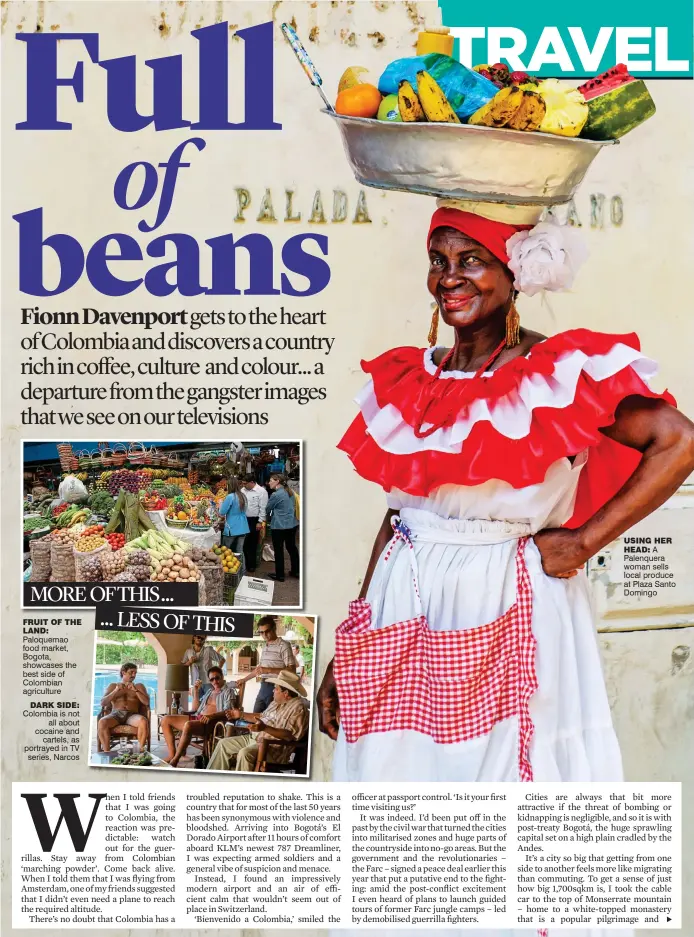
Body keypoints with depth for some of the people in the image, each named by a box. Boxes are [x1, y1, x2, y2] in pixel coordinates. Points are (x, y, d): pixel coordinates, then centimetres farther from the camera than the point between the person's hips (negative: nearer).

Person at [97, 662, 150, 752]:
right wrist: (115, 691, -6)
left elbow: (147, 702, 5)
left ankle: (141, 750, -33)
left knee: (143, 721, -37)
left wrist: (135, 690, -7)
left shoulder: (139, 686, 20)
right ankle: (107, 752, -32)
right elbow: (103, 703, 7)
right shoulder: (112, 686, 20)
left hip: (132, 715, 0)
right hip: (115, 714, 0)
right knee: (102, 722, -35)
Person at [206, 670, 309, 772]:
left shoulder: (298, 708, -16)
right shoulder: (276, 703, 16)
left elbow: (290, 735, -26)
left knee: (245, 753, -35)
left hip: (273, 746, -10)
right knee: (223, 744, 10)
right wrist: (241, 715, 25)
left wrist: (265, 728, -35)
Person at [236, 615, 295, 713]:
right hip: (263, 687, 8)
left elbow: (291, 670, -15)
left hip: (276, 688, -8)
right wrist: (244, 679, 30)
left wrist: (269, 670, -20)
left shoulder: (284, 646, -9)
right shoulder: (265, 647, 18)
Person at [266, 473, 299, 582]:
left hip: (279, 526, -7)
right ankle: (295, 571, 25)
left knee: (278, 550, 3)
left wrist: (269, 516, 16)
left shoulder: (276, 495, -16)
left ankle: (279, 575, 10)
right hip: (292, 524, 7)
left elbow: (268, 509, -4)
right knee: (291, 547, 17)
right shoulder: (290, 492, 6)